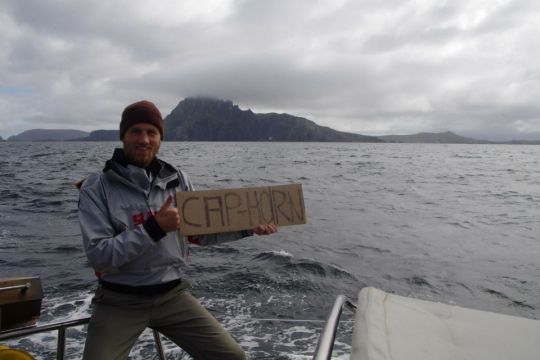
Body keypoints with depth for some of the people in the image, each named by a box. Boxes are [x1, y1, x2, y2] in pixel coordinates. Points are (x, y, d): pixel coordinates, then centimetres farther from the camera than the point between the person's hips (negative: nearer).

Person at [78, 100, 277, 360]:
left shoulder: (177, 180, 0)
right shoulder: (96, 188, -9)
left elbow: (201, 232, 7)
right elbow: (98, 255, -17)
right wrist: (153, 228, -24)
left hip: (173, 295, 3)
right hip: (119, 301, -2)